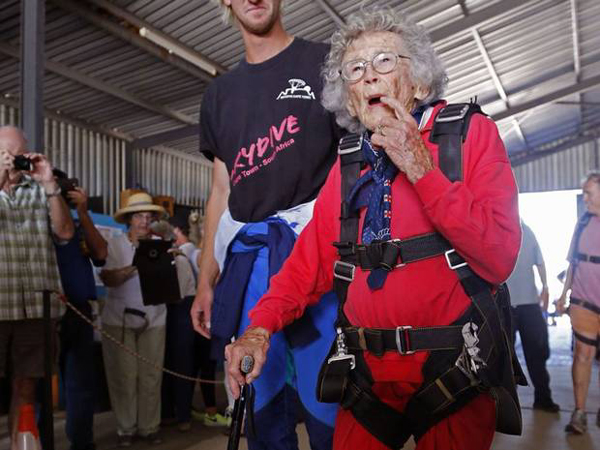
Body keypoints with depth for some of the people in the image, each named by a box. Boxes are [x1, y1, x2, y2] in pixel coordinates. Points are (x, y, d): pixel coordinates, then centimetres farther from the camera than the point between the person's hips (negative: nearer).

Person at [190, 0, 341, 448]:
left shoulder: (325, 62, 7)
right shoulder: (220, 93, 21)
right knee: (262, 413, 9)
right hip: (246, 259, 5)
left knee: (330, 412, -4)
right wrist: (205, 282, 15)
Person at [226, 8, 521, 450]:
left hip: (453, 368, -3)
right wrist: (261, 326, -10)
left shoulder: (471, 133, -4)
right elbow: (312, 258, 5)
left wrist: (421, 168, -18)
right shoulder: (348, 162, 8)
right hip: (368, 375, 3)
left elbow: (499, 259, -14)